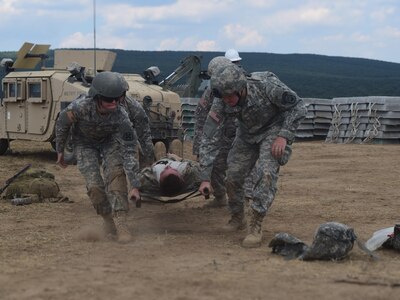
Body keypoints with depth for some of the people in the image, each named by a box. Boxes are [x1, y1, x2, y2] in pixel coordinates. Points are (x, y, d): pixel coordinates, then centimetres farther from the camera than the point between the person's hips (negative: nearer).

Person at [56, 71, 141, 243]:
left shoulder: (121, 117, -35)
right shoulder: (80, 107, -36)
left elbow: (129, 152, -31)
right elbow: (62, 124, -14)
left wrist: (135, 186, -34)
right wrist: (60, 150, 0)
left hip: (109, 140, 0)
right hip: (85, 143, 0)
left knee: (116, 173, -25)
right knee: (94, 185, -14)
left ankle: (120, 223, -22)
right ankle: (108, 219, 12)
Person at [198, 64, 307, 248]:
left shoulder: (266, 87, -35)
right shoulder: (221, 102, -25)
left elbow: (297, 106, -20)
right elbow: (210, 139, -20)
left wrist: (284, 136, -27)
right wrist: (205, 178, -23)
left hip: (274, 131, -4)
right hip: (247, 134, 4)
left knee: (266, 173, -25)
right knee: (232, 176, 0)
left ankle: (255, 229, -19)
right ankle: (237, 219, 28)